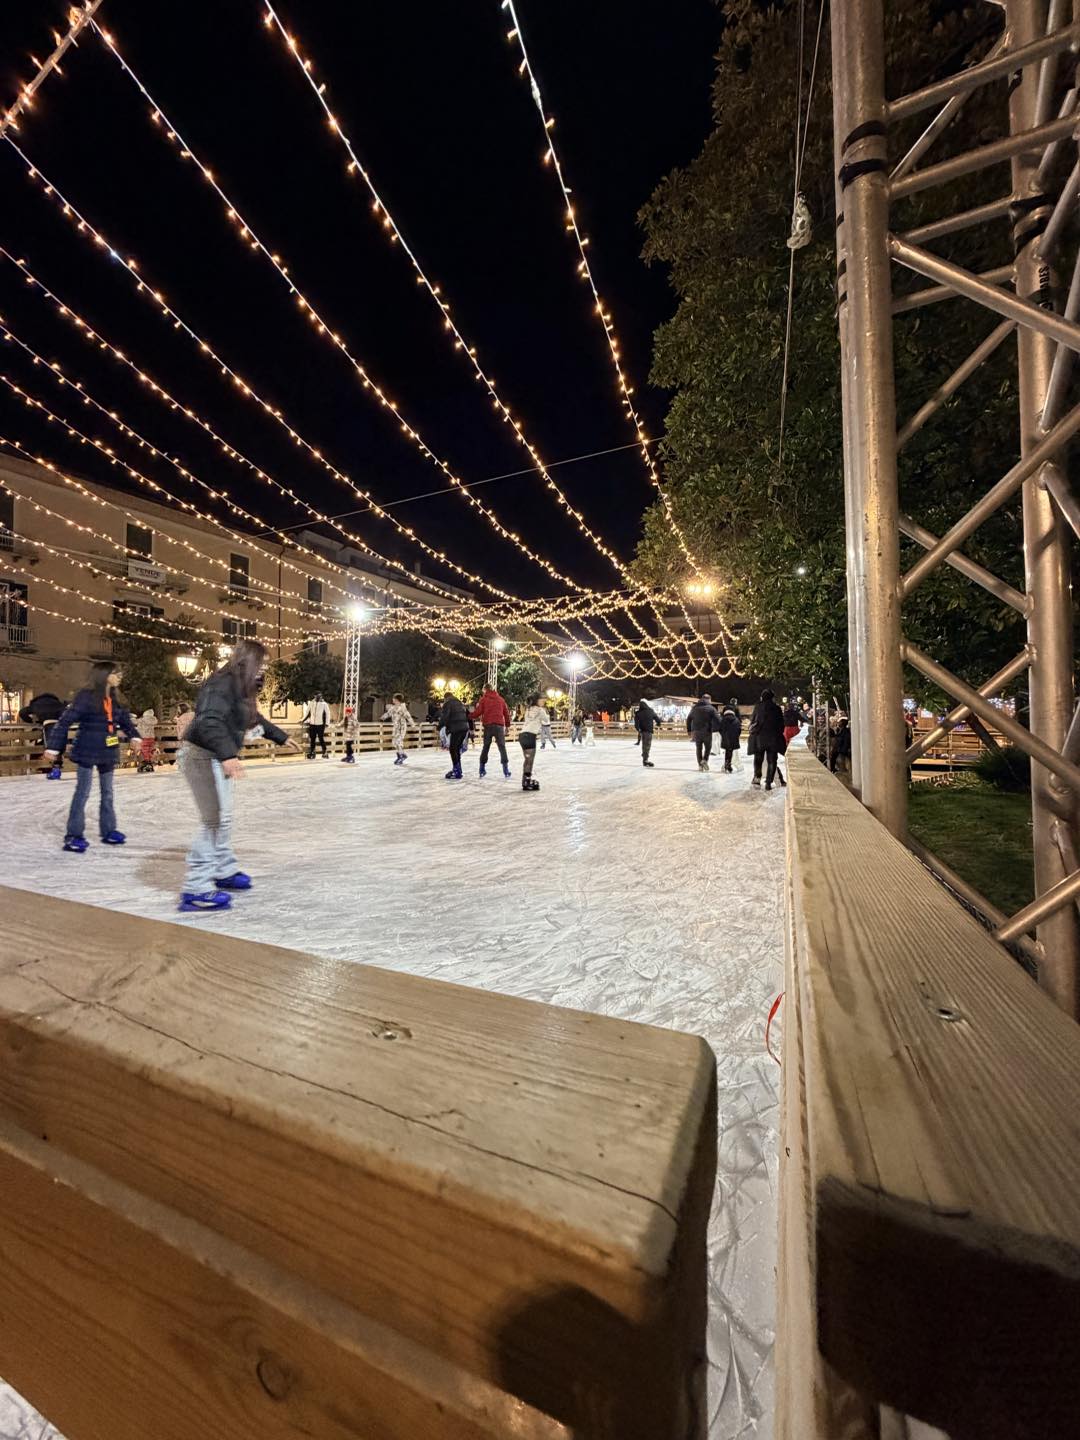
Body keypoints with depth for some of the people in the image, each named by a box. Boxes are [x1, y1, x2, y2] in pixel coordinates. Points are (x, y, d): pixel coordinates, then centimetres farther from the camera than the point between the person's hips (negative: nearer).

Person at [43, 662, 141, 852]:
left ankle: (108, 831, 23)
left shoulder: (115, 699, 6)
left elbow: (126, 719, 18)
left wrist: (134, 736, 3)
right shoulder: (86, 697, -13)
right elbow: (65, 722, -12)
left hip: (108, 752, 7)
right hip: (88, 752, -7)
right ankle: (73, 835, 7)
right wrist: (53, 747, -13)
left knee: (107, 793, 13)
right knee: (82, 793, -2)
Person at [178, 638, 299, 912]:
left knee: (223, 818, 18)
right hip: (203, 756, -10)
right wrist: (227, 754, -45)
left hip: (217, 758, 10)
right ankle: (195, 890, -2)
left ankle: (225, 871, 33)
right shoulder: (222, 684, -19)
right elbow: (209, 722, -33)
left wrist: (281, 737, 36)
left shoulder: (242, 688, 11)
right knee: (214, 821, -9)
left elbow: (255, 719, 27)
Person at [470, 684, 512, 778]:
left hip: (488, 725, 0)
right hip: (499, 725, 0)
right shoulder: (500, 699, 10)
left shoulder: (483, 699, 3)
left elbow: (478, 712, -4)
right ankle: (506, 770, -5)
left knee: (485, 747, 12)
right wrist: (507, 725, 17)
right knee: (502, 747, 2)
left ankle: (482, 769, 13)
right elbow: (506, 713, 9)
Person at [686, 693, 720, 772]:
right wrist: (718, 729, 4)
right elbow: (717, 720, -10)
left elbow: (688, 719, 14)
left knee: (698, 748, 13)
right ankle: (705, 760, -5)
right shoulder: (711, 708, -3)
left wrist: (689, 730, 21)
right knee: (708, 747, 15)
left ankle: (700, 765, 12)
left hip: (696, 731, 3)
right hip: (707, 731, -3)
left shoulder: (694, 708, 9)